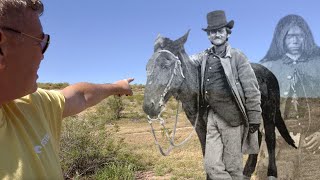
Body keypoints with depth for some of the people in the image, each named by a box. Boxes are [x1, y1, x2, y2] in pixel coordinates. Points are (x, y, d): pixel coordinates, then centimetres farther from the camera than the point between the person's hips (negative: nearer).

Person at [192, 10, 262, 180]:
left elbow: (252, 90, -5)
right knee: (211, 166, 4)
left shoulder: (237, 57, -3)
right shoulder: (204, 57, 8)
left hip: (232, 116, -4)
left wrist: (254, 119, -7)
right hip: (212, 115, 4)